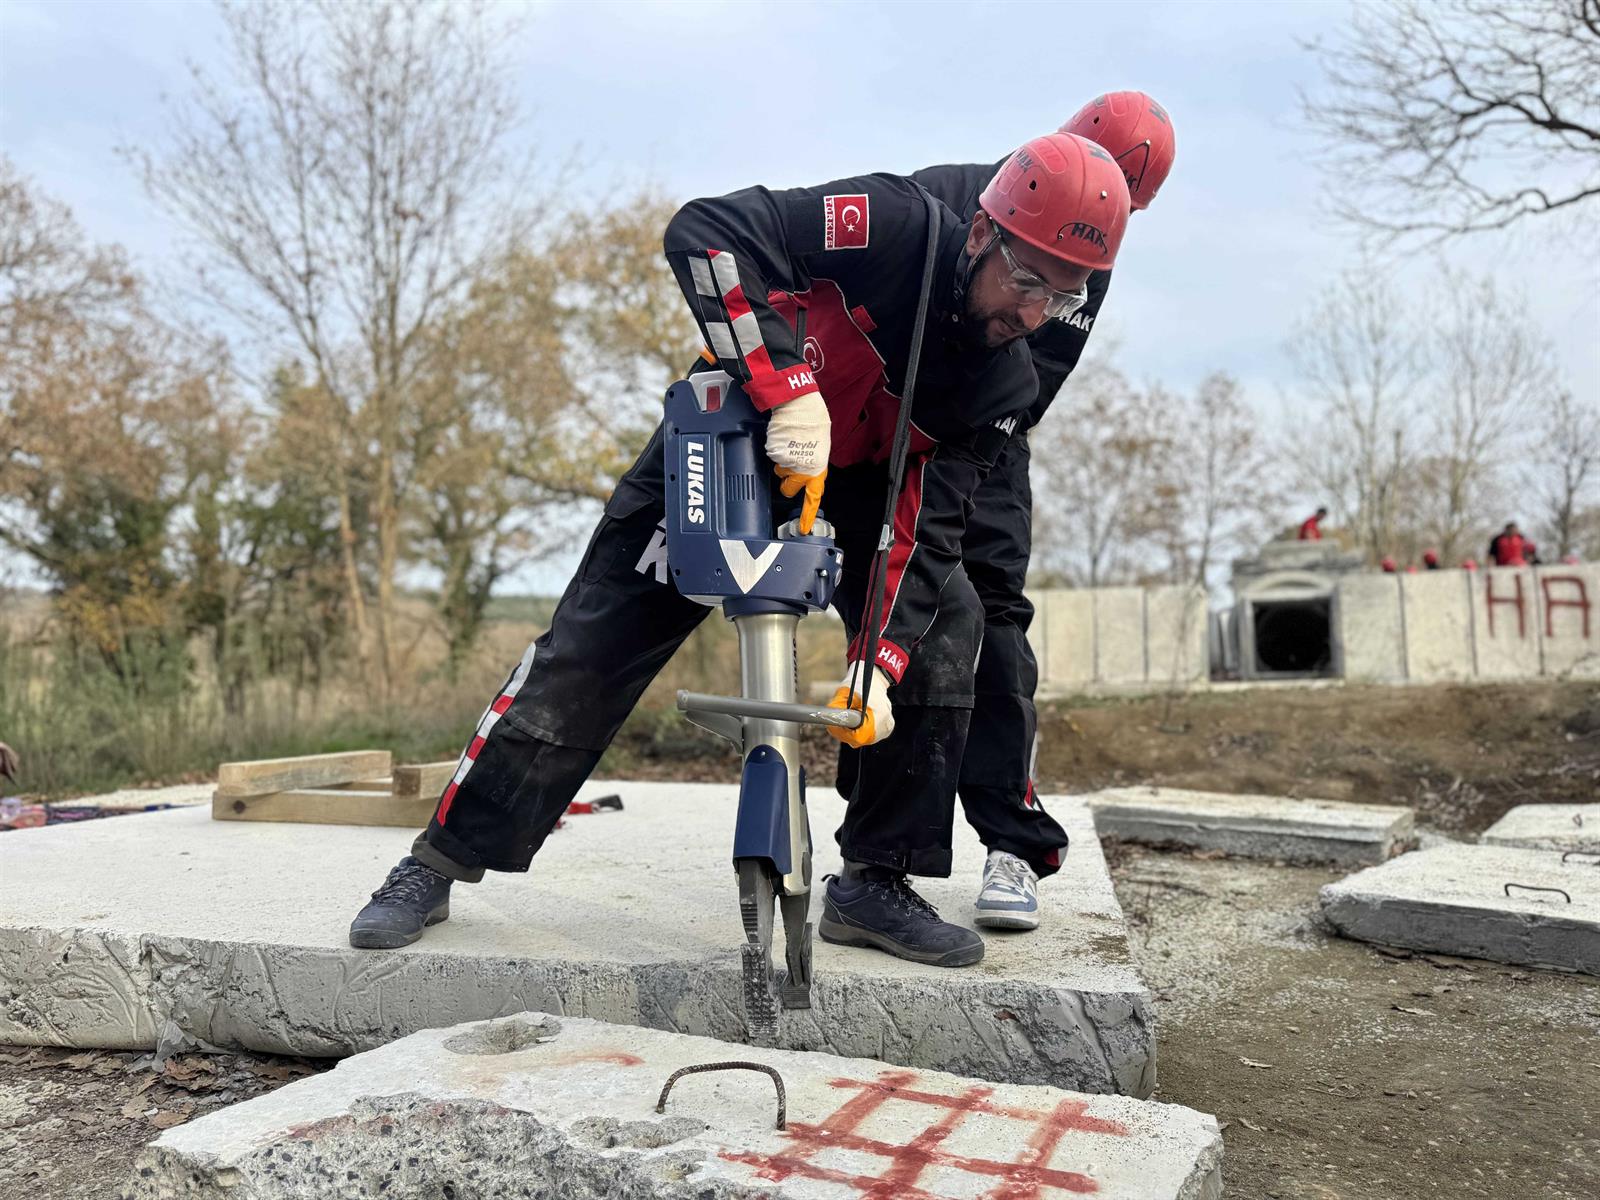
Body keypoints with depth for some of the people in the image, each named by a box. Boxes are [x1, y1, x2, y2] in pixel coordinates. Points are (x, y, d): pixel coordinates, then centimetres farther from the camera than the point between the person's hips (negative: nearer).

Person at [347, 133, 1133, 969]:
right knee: (589, 648, -9)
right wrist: (787, 390, -44)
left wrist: (877, 666, -29)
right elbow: (704, 231, -35)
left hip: (860, 475, 4)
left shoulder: (1002, 385, -14)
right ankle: (439, 862, 5)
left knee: (943, 625, -14)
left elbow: (927, 524, -17)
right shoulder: (892, 227, -27)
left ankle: (876, 883, -2)